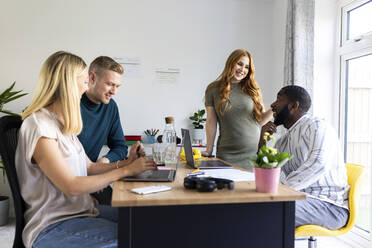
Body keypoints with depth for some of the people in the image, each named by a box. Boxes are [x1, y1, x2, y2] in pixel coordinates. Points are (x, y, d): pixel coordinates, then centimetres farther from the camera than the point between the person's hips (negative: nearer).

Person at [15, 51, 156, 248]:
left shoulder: (63, 124, 13)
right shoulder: (39, 126, -17)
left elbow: (89, 167, 13)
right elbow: (71, 186, -21)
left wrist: (126, 162, -1)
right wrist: (125, 171, -16)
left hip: (81, 213, 8)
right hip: (52, 229, -8)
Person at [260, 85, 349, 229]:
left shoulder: (316, 125, -6)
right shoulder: (281, 142, 19)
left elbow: (318, 164, -24)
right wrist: (262, 141, 1)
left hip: (330, 206, -7)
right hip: (298, 199, 7)